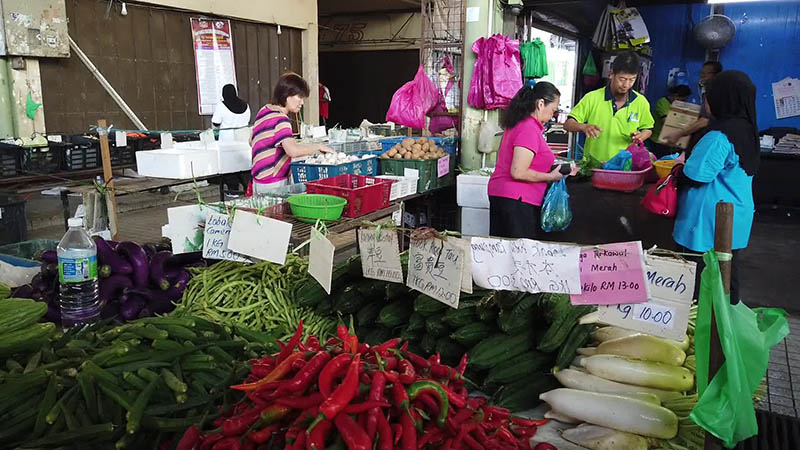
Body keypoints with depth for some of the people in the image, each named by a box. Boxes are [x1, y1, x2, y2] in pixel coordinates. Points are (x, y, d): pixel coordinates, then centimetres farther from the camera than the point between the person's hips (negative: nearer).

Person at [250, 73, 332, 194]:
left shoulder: (265, 110, 11)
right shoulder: (280, 119, -19)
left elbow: (252, 142, 24)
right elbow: (293, 151, -34)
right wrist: (318, 147, -17)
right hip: (273, 185, -10)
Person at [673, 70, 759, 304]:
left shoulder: (719, 136, -21)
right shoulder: (747, 131, 9)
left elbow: (695, 176, -22)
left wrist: (679, 169, -2)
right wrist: (689, 161, 12)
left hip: (711, 221, -9)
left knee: (702, 276, 2)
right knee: (728, 270, 17)